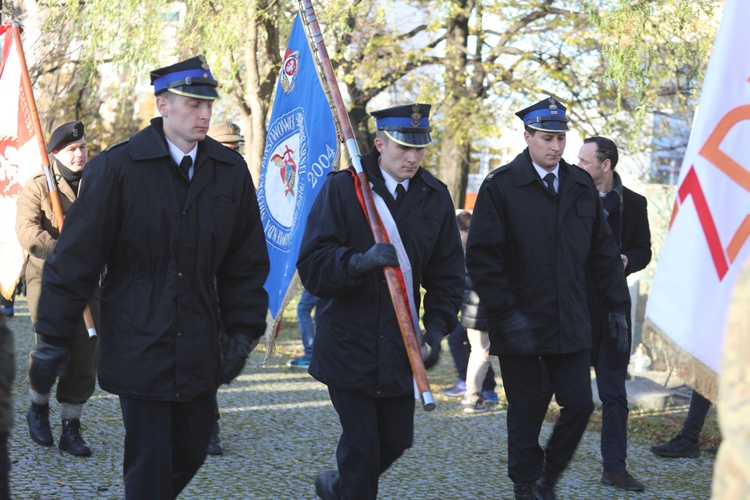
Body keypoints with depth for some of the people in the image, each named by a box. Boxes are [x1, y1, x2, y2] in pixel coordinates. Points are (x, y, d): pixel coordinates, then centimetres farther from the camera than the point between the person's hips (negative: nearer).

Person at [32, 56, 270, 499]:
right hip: (138, 345, -4)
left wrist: (244, 329, 5)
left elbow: (247, 259, 10)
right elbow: (76, 257, -6)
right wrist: (53, 338, -6)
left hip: (199, 350, 4)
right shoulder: (117, 167, -8)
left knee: (192, 453, 10)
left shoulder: (231, 171, 4)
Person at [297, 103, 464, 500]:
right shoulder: (342, 188, -8)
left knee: (397, 439, 11)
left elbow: (447, 271, 11)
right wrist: (360, 261, -32)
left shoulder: (435, 196, 6)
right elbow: (312, 265, -14)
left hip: (400, 344, 5)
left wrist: (437, 325, -4)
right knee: (361, 446, -5)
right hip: (349, 342, -5)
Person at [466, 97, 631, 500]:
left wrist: (617, 303, 8)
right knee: (527, 413, 3)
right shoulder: (501, 186, -6)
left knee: (580, 404, 1)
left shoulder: (581, 186, 8)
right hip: (520, 325, -4)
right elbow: (482, 256, -10)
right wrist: (506, 313, -16)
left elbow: (602, 251, 14)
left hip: (570, 324, 4)